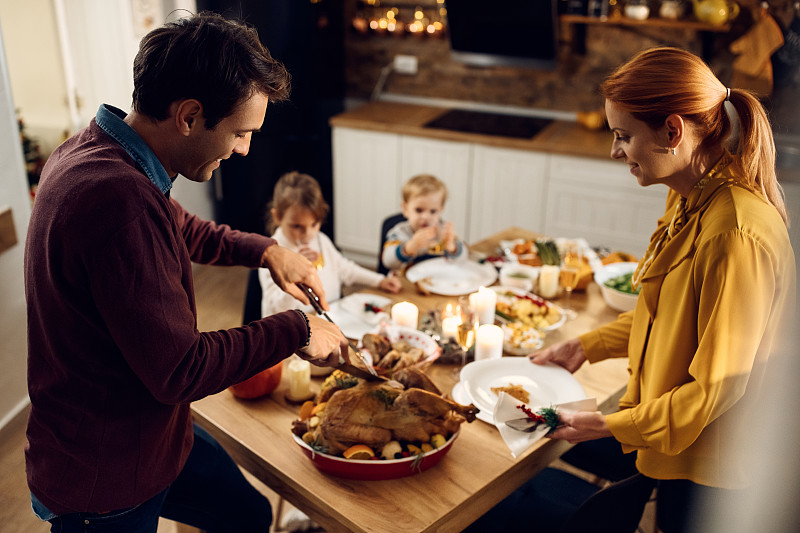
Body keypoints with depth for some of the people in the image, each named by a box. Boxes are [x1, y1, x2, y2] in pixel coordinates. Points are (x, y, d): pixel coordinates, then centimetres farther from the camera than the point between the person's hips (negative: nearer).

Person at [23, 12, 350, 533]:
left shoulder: (97, 148, -1)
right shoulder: (117, 197, -35)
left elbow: (181, 228, 19)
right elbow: (179, 370, -30)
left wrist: (264, 249, 5)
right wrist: (296, 330, -18)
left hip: (154, 432, 9)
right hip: (103, 481, -9)